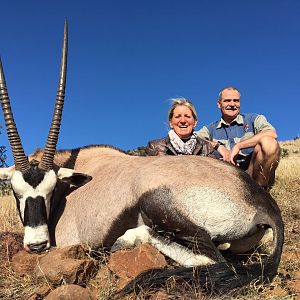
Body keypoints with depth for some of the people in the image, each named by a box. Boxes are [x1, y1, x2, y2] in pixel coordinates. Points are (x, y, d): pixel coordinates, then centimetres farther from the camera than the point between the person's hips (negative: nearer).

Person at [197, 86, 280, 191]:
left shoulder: (254, 119, 11)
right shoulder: (211, 128, 18)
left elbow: (272, 134, -11)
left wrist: (238, 146, -13)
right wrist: (217, 145, -15)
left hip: (252, 174, -2)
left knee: (268, 142, -26)